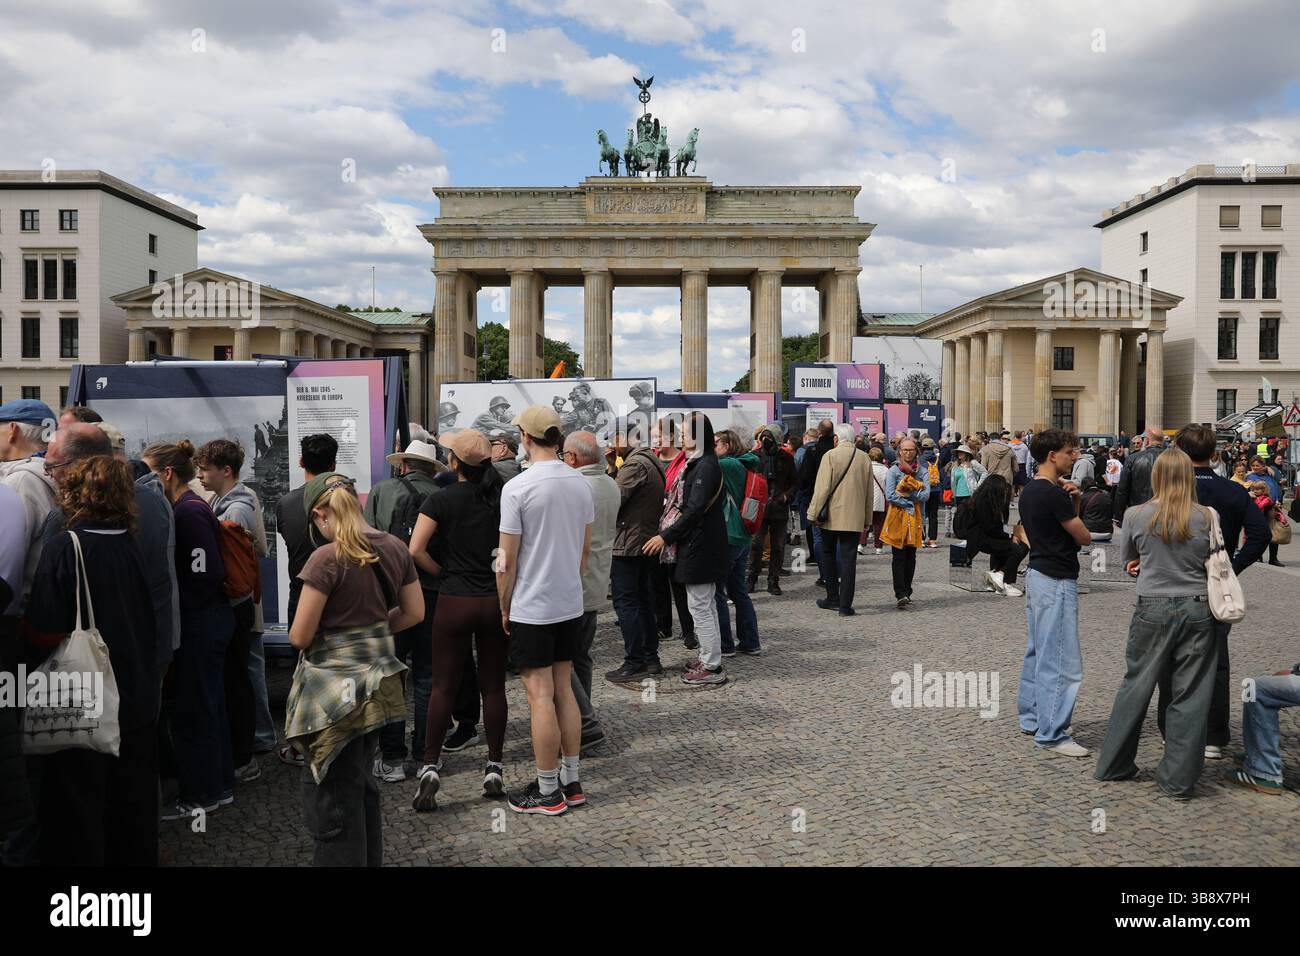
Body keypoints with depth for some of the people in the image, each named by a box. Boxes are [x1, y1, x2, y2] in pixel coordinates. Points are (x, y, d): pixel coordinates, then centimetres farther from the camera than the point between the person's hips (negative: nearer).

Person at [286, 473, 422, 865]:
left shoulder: (327, 558, -19)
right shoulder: (395, 547, 1)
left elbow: (299, 637, -15)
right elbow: (414, 612, 10)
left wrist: (335, 636, 5)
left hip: (334, 687, -7)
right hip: (377, 681, 7)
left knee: (332, 796, 7)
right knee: (362, 784, 22)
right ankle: (370, 859, 33)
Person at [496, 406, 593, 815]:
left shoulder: (517, 488, -15)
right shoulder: (580, 483, 3)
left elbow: (507, 560, -12)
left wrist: (504, 608, 1)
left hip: (532, 608, -6)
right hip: (571, 604, 6)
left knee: (540, 696, 1)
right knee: (564, 690, 15)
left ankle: (548, 791, 10)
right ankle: (571, 781, 23)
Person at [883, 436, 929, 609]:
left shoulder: (923, 472, 8)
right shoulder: (893, 470, 1)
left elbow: (926, 495, -6)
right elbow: (890, 496, -10)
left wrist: (904, 493, -13)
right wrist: (910, 503, -11)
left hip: (915, 519, 2)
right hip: (897, 517, -2)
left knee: (911, 557, 4)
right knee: (898, 557, -6)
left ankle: (906, 592, 9)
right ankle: (901, 594, -8)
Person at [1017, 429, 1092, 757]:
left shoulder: (1029, 491, 11)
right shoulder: (1053, 494, -19)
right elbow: (1084, 537, -11)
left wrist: (1072, 502, 1)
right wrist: (1073, 506, 7)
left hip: (1037, 575, 11)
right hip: (1056, 581, -10)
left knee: (1038, 652, 18)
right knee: (1061, 661, -6)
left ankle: (1031, 718, 27)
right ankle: (1052, 734, -3)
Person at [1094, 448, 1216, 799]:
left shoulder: (1136, 515, -6)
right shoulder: (1207, 517, -6)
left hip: (1153, 609, 0)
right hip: (1197, 609, 0)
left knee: (1136, 687, 12)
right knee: (1190, 696, 7)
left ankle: (1113, 764, 22)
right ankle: (1178, 779, 13)